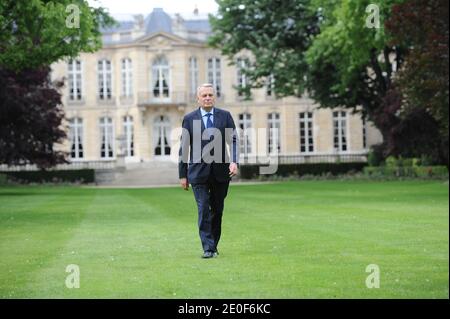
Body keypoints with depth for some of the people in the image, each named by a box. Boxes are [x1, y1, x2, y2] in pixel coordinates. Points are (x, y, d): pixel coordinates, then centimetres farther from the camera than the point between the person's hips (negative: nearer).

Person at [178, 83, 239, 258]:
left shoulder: (225, 116, 6)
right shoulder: (189, 119, 3)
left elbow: (233, 140, 1)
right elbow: (184, 147, 5)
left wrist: (234, 161, -17)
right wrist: (182, 175, 3)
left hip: (220, 172, 2)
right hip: (199, 172, -2)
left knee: (217, 210, 9)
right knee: (204, 210, -8)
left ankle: (213, 245, 22)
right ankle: (207, 248, -9)